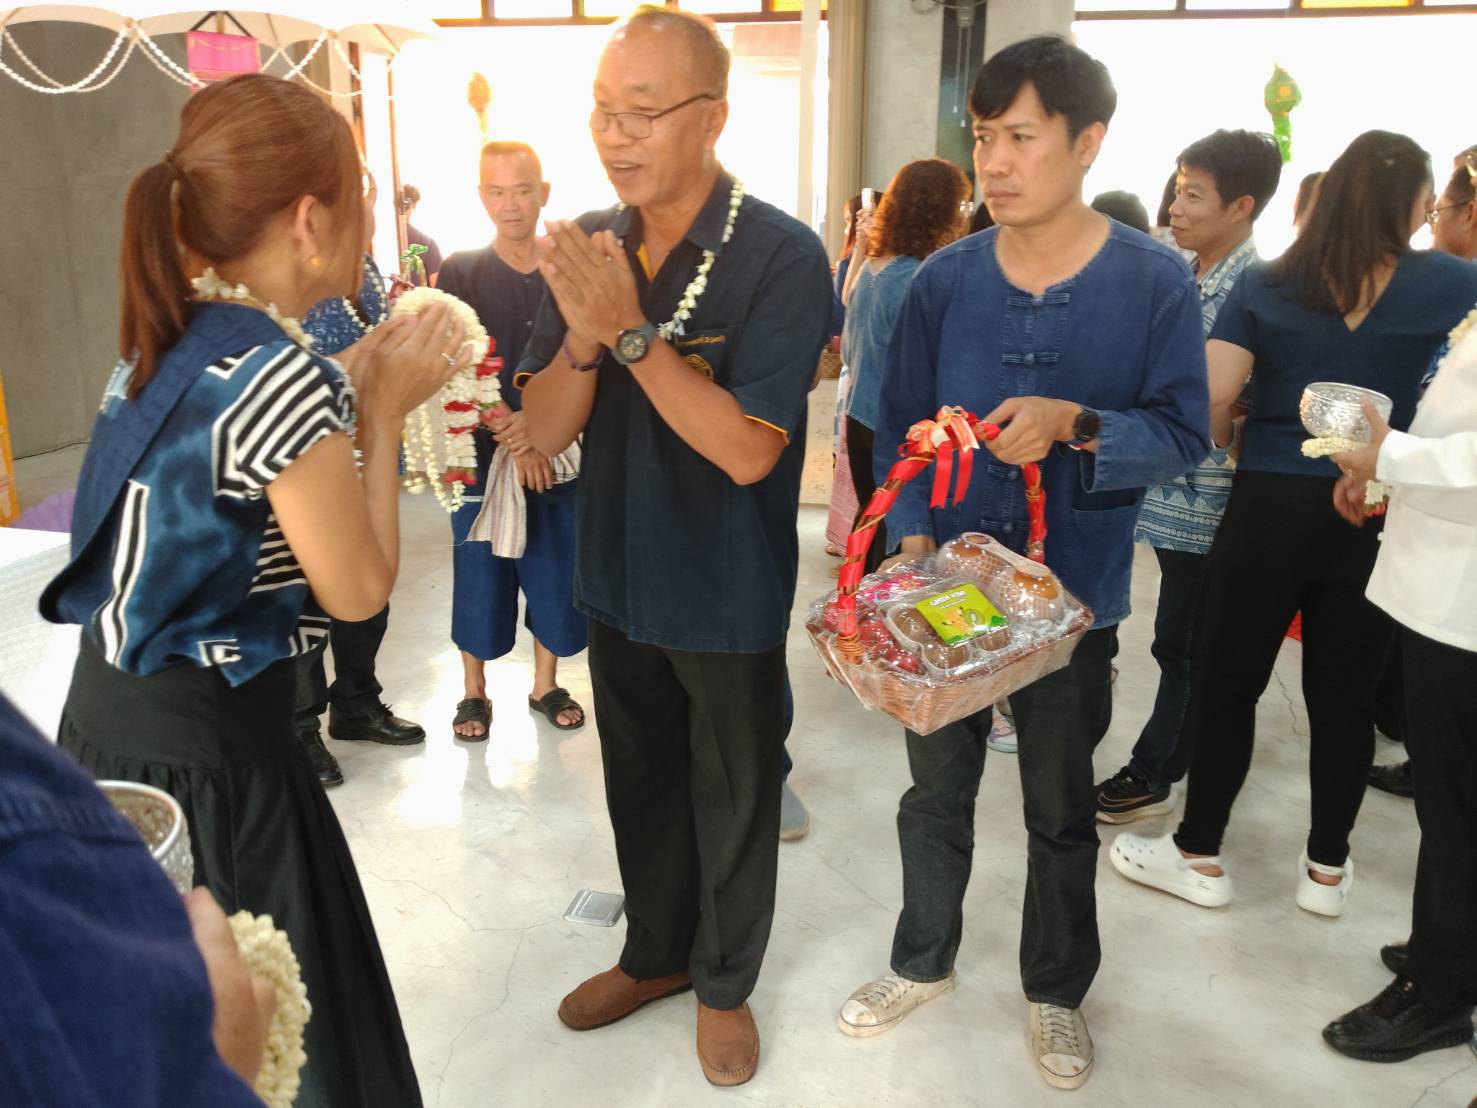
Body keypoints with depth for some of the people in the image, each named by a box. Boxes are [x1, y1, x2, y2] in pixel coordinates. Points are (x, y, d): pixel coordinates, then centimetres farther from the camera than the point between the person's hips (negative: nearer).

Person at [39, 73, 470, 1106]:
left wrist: (360, 379, 7)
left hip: (106, 709, 9)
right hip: (209, 748, -8)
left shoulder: (171, 338, 2)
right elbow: (358, 590, -14)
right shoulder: (279, 375, -23)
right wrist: (386, 409, -8)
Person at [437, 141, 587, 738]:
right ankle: (474, 691, 24)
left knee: (555, 572, 9)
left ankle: (546, 684, 28)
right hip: (484, 455, -1)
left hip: (558, 453, 1)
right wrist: (512, 436, -16)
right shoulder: (460, 274, 0)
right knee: (480, 576, 7)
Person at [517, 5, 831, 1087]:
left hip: (729, 594, -5)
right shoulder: (589, 244, -3)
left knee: (732, 799, 14)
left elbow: (748, 450, -24)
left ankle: (724, 983, 38)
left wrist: (628, 328, -29)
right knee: (639, 783, 22)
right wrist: (582, 335, -24)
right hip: (620, 577, 5)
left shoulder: (781, 256, -19)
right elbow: (548, 428, -5)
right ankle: (655, 953, 45)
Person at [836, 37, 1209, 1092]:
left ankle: (1057, 990, 38)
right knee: (936, 788, 17)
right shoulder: (945, 279, -3)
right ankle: (925, 959, 40)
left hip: (1073, 595, -2)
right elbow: (900, 425, 2)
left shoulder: (1155, 282, -10)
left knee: (1061, 807, 15)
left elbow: (1182, 436, -9)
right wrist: (913, 537, -12)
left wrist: (1075, 426, -26)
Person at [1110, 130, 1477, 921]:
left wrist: (1219, 452, 11)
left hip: (1271, 505, -1)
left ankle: (1200, 856, 21)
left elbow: (1209, 400, -8)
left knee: (1227, 681, 9)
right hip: (1379, 516, 1)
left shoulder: (1265, 285, -2)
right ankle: (1327, 868, 26)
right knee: (1344, 693, 12)